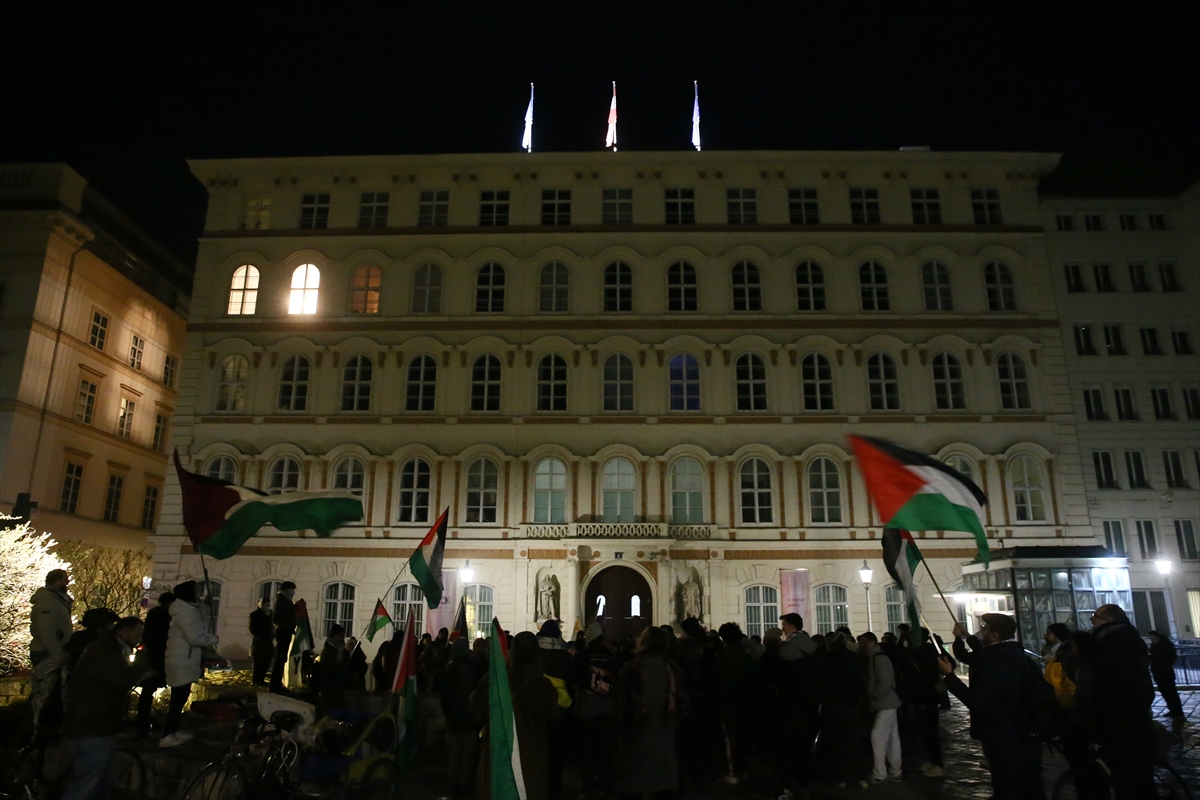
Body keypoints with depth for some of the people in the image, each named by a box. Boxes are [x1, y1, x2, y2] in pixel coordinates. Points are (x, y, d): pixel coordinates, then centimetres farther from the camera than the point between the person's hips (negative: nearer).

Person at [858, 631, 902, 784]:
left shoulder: (879, 658, -17)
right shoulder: (873, 658, 13)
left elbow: (885, 682, -24)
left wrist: (873, 697, -16)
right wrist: (870, 698, 8)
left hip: (885, 703, -10)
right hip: (886, 703, 10)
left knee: (877, 736, -9)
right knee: (892, 738, 12)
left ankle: (879, 774, -4)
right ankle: (895, 771, 18)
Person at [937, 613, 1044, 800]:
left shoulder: (998, 664, -25)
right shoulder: (1018, 657, 5)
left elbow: (975, 700, -29)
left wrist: (948, 675, -22)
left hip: (1006, 744, -9)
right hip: (1027, 739, 9)